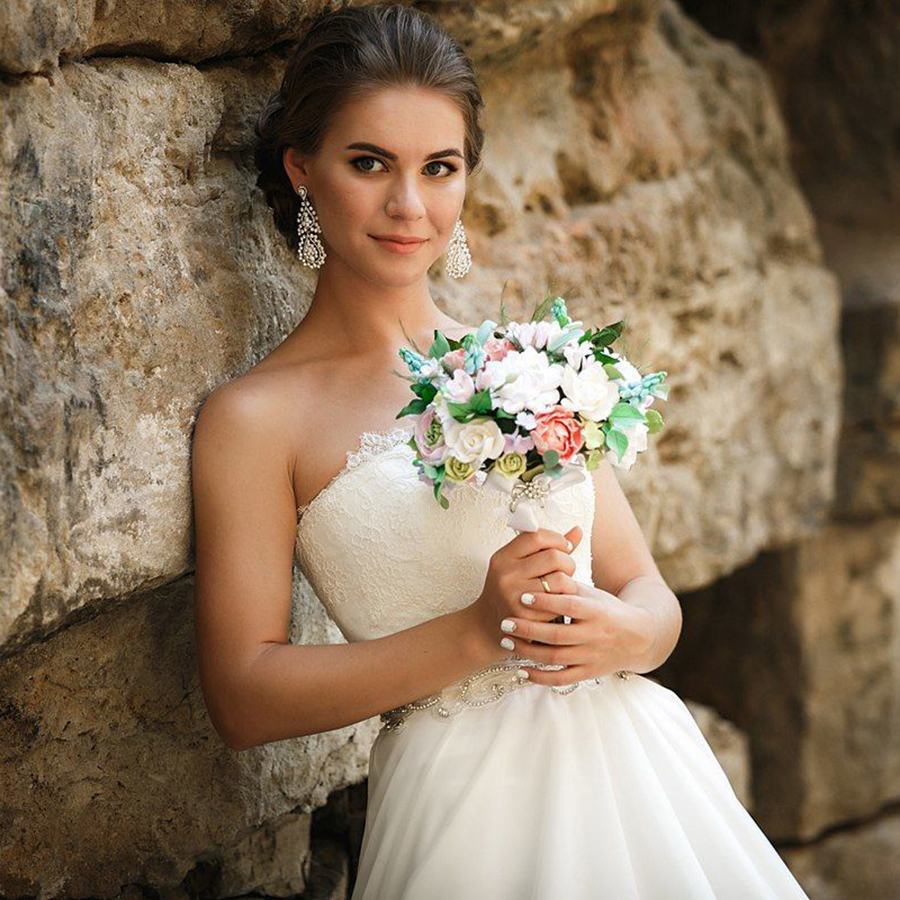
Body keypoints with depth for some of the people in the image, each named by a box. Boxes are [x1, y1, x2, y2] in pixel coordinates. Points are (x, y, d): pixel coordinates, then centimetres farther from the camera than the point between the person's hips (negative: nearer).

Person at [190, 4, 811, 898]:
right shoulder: (253, 418, -3)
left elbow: (649, 591, 13)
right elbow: (242, 697, -8)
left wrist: (621, 633, -11)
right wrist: (475, 634, -16)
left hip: (633, 767, 4)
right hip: (464, 798, -4)